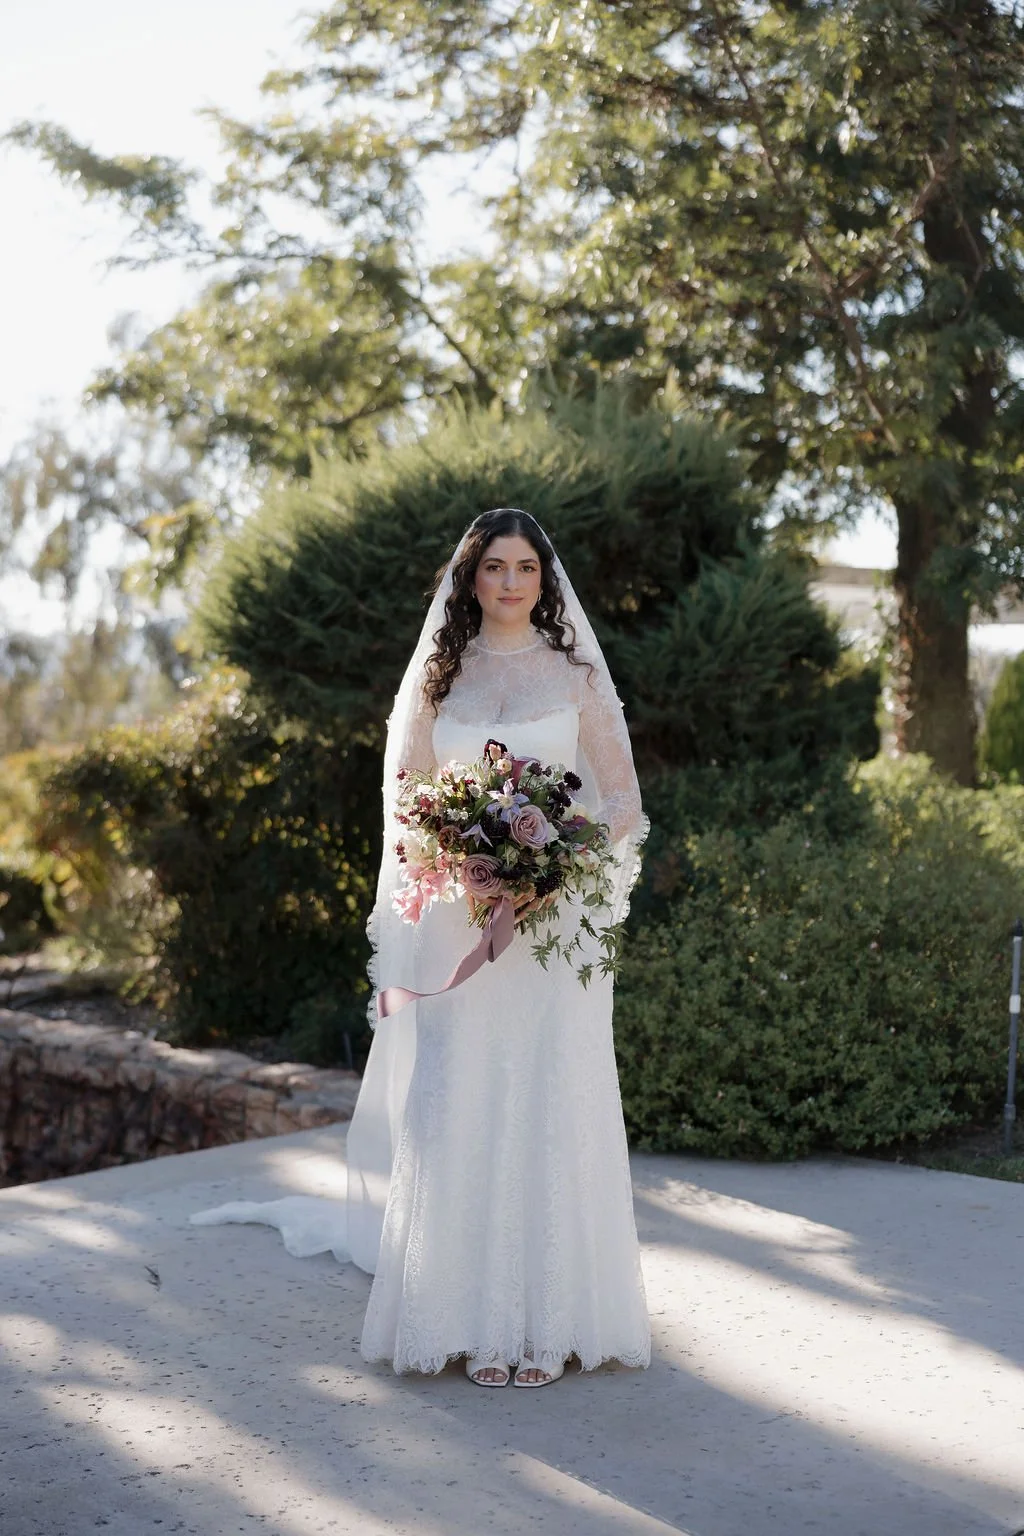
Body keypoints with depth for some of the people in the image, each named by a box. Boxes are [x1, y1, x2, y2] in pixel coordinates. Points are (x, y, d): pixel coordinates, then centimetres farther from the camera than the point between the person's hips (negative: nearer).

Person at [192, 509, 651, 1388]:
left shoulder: (575, 674, 6)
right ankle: (478, 1319, 6)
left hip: (555, 920, -1)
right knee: (460, 1109, -2)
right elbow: (406, 797, 11)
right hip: (458, 922, 1)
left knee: (551, 1109, -3)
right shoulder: (437, 676, 11)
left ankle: (549, 1318, 5)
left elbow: (622, 798, 6)